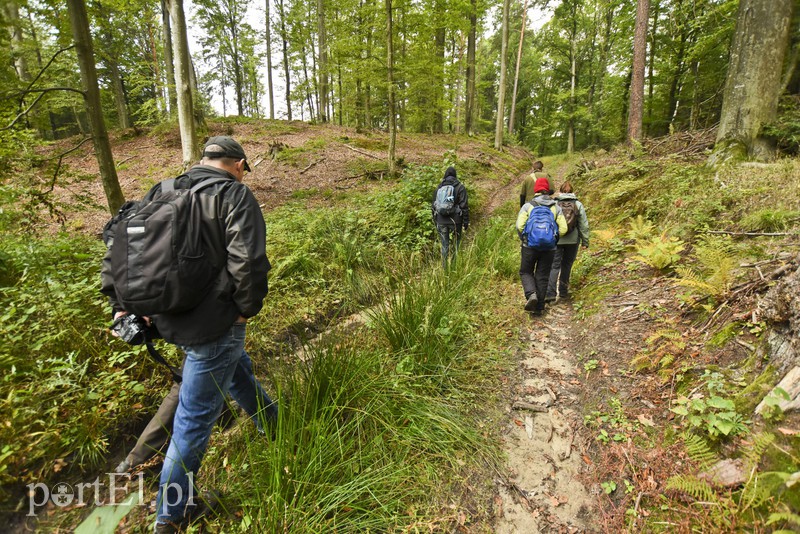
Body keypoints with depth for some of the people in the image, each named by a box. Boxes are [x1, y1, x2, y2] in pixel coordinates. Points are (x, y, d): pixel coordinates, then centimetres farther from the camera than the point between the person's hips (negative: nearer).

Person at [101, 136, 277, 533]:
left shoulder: (160, 193, 10)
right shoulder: (234, 195, -11)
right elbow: (249, 262, -25)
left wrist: (121, 304, 16)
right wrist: (247, 307, -10)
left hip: (169, 318, 8)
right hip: (213, 323, -7)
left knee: (233, 363, 30)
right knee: (195, 418, 8)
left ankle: (269, 419, 52)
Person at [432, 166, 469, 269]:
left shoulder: (439, 187, 6)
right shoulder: (460, 187, -4)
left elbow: (433, 205, 11)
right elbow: (464, 206, -10)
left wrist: (435, 221, 20)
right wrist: (466, 222, -4)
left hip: (441, 221, 3)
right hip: (455, 221, -2)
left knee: (444, 245, 11)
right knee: (456, 242, 15)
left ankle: (445, 267, 15)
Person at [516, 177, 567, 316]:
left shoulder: (527, 206, -3)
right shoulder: (556, 208, 4)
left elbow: (520, 226, -13)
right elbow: (563, 228, -3)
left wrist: (524, 239, 4)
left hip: (530, 246, -2)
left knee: (525, 272, 15)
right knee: (542, 276, 11)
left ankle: (531, 294, -10)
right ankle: (539, 307, 15)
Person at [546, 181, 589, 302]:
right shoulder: (578, 204, 3)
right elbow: (584, 225, 2)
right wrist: (585, 241, 8)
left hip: (556, 240, -2)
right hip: (573, 240, 2)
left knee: (554, 266, -1)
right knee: (566, 266, 14)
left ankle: (550, 293, -13)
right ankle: (563, 292, 22)